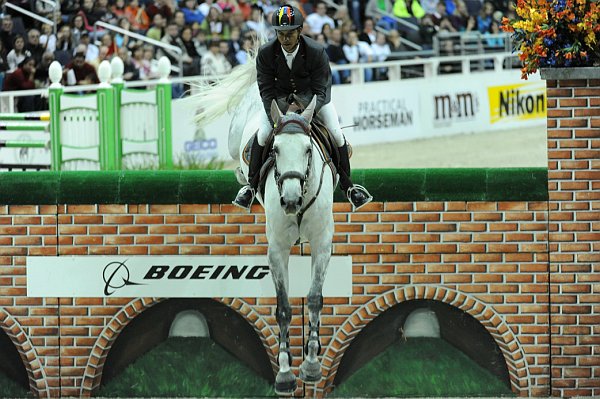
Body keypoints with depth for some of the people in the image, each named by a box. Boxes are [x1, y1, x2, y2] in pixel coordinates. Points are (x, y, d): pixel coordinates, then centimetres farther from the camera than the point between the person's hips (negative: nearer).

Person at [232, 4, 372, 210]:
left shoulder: (316, 52, -28)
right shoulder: (266, 53, -24)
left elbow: (320, 90, -23)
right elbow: (266, 90, -18)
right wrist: (276, 119, -31)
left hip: (312, 96, -1)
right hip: (280, 98, 1)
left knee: (337, 134, -10)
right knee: (262, 134, -17)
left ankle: (348, 186, 7)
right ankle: (251, 186, -1)